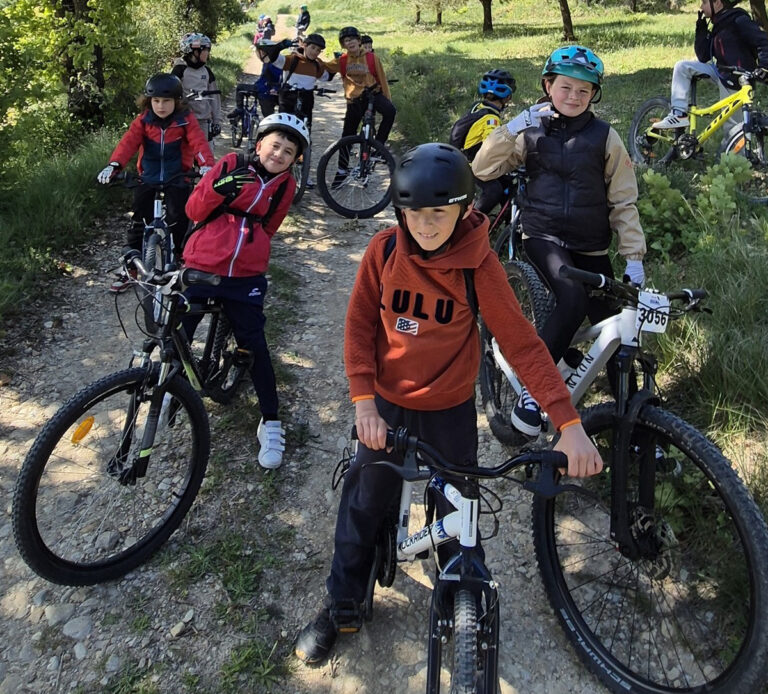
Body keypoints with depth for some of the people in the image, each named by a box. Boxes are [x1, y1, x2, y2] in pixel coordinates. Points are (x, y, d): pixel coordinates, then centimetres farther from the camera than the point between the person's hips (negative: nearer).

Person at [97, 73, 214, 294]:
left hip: (177, 179, -2)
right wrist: (114, 165, -33)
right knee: (139, 223, 4)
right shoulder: (143, 120, -2)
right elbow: (128, 142, -15)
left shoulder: (186, 120, -7)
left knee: (178, 222, -3)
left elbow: (198, 142, -21)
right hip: (147, 179, 2)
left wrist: (206, 164, -42)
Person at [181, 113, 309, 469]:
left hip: (246, 279, 0)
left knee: (254, 346, 0)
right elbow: (193, 210, -4)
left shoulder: (285, 186, 5)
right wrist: (219, 188, -19)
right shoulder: (230, 164, -2)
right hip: (200, 269, 0)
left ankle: (271, 423, 10)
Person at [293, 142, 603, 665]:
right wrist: (363, 401, -14)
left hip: (450, 411, -1)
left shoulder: (478, 264, -17)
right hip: (387, 405, 2)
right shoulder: (385, 250, -12)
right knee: (364, 505, 12)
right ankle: (342, 607, 34)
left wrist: (569, 422, -24)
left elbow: (522, 343, -17)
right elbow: (360, 326, -5)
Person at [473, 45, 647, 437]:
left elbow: (623, 202, 4)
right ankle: (532, 390, -19)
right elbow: (483, 170, -2)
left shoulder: (605, 137, 3)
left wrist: (634, 257, -2)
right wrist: (510, 129, -15)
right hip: (543, 235, -2)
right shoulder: (531, 129, 4)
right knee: (573, 300, -30)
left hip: (590, 247, 3)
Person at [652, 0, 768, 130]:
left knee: (734, 127, -2)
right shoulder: (718, 26, 12)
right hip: (720, 71, 8)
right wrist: (701, 29, 1)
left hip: (735, 80, -8)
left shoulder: (739, 20, -13)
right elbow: (703, 57, 7)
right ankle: (679, 114, -9)